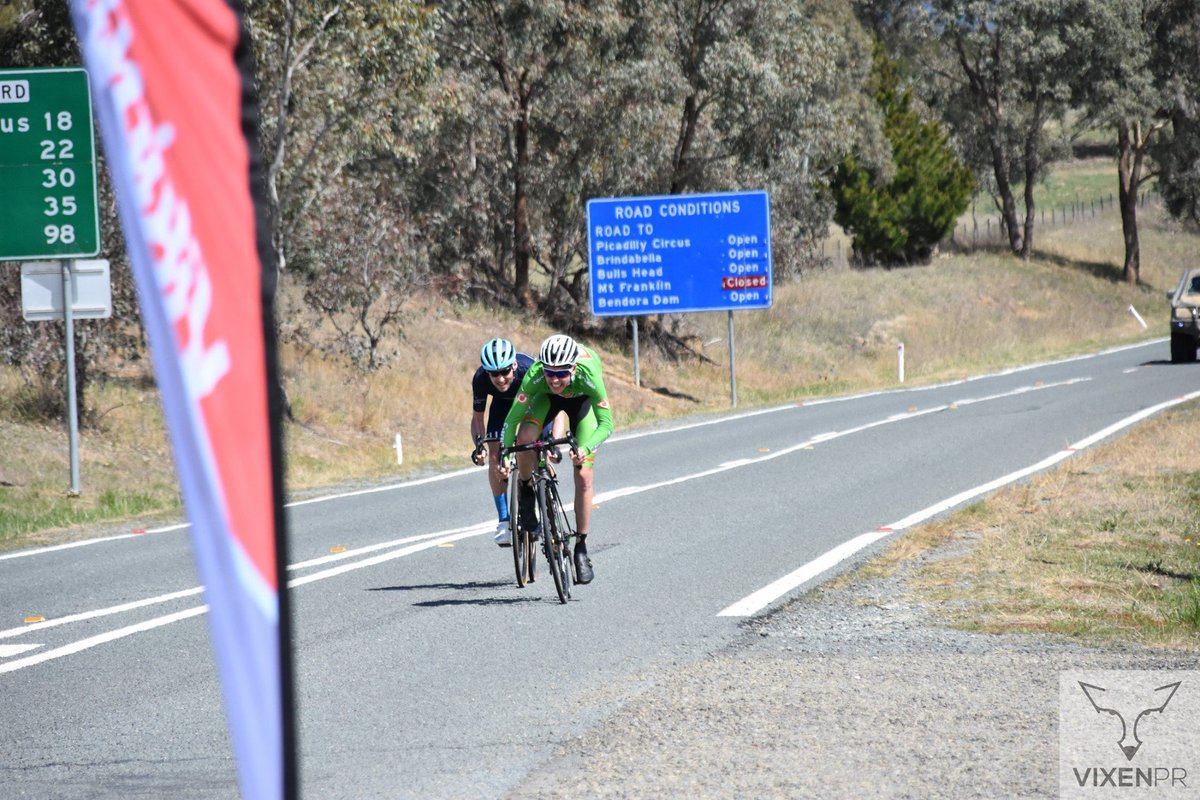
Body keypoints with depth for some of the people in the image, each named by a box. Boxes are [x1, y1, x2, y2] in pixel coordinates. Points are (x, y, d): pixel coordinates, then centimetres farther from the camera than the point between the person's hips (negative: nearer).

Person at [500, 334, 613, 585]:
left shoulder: (588, 375, -41)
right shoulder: (534, 376, -38)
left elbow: (606, 424, -36)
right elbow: (512, 418, -31)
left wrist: (585, 448, -53)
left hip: (582, 400, -1)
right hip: (547, 398, 1)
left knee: (583, 476, -10)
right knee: (525, 438, -30)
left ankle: (581, 547, 3)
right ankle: (526, 495, -1)